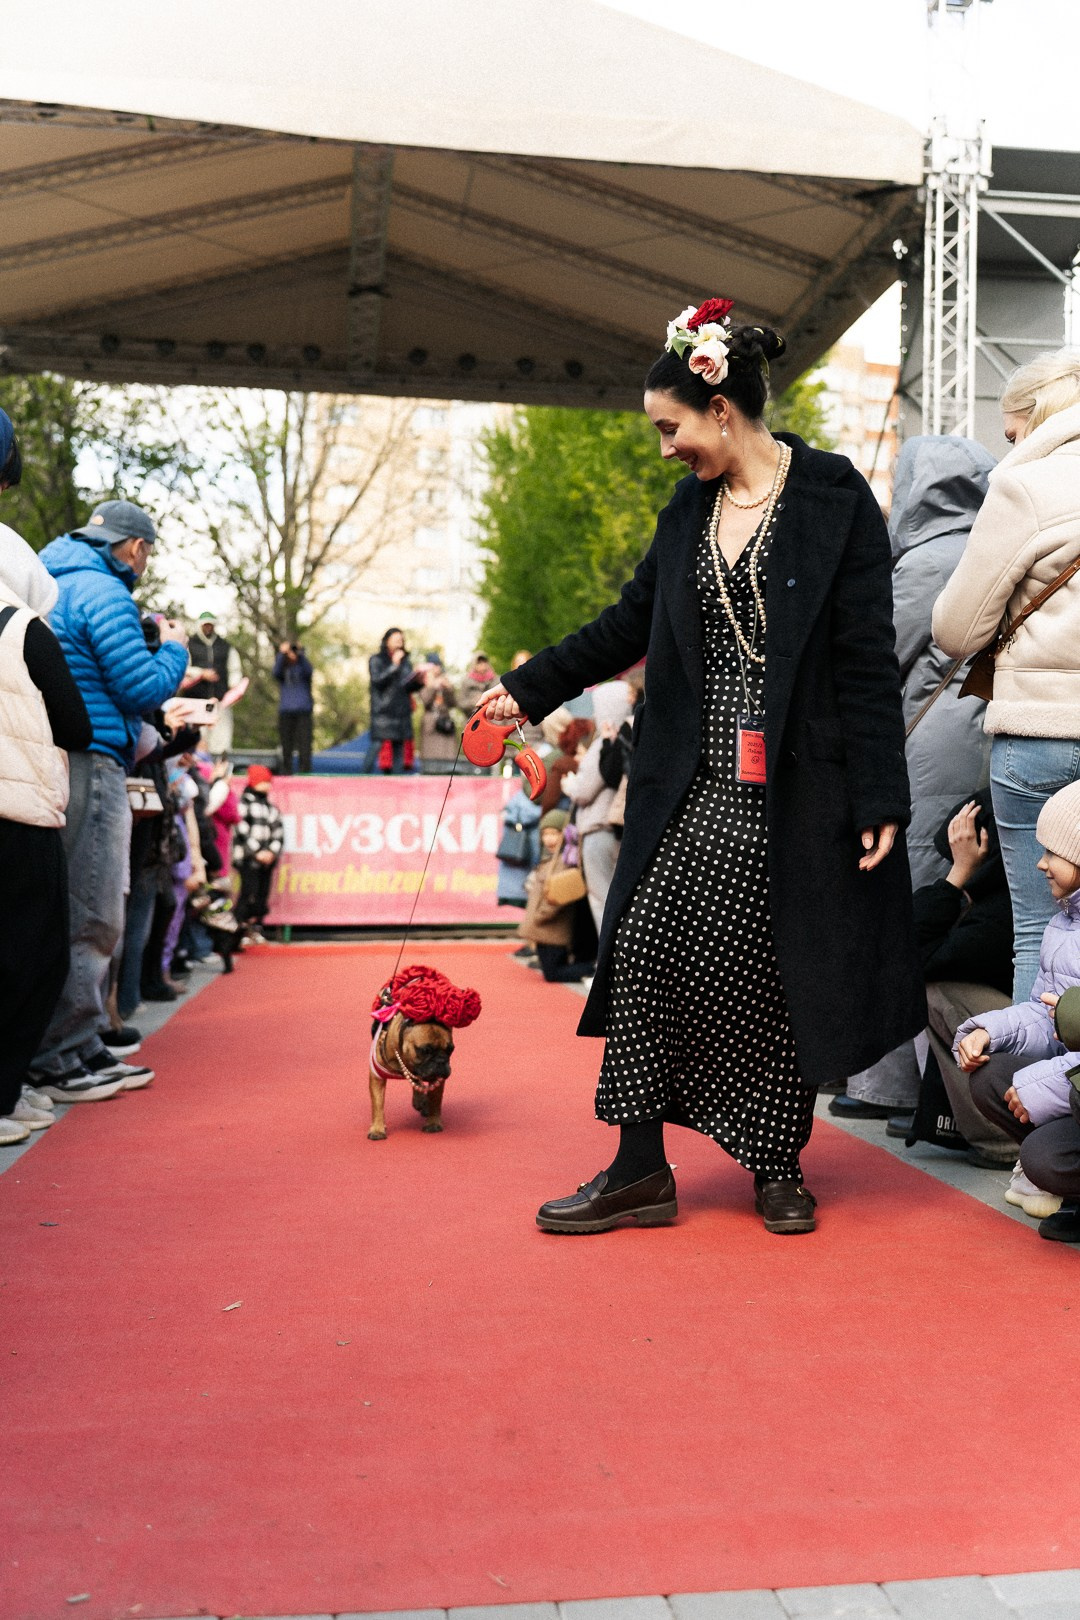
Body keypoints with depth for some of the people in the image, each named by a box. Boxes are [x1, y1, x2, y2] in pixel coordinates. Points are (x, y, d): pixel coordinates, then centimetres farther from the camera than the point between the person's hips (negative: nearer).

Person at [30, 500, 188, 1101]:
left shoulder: (52, 584, 21)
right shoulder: (103, 592, -9)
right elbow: (142, 688, -13)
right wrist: (174, 650, 6)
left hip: (62, 767, 10)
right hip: (90, 765, -10)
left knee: (92, 916, 14)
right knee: (89, 918, -6)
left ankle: (85, 1049, 20)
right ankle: (58, 1061, -2)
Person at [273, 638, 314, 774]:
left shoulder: (302, 667, 9)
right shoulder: (283, 668, 11)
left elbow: (309, 671, -13)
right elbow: (276, 672, -11)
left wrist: (300, 653, -24)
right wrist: (281, 654, -22)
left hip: (303, 711, -1)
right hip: (285, 711, 1)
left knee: (304, 742, -7)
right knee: (286, 744, 2)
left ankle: (304, 771, -6)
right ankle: (286, 771, 8)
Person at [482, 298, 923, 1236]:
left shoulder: (835, 497, -6)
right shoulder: (691, 507, 11)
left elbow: (866, 656, -10)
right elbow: (632, 623, 20)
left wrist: (879, 798, -13)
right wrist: (529, 688, 23)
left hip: (796, 789, -5)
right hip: (696, 788, 5)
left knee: (781, 974, 3)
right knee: (644, 953, -3)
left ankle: (778, 1169, 21)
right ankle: (641, 1171, 7)